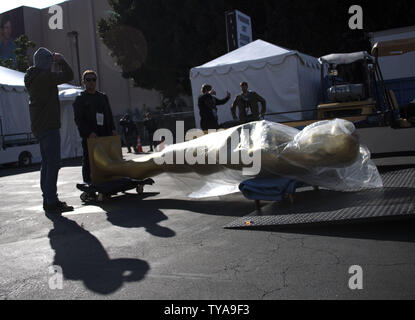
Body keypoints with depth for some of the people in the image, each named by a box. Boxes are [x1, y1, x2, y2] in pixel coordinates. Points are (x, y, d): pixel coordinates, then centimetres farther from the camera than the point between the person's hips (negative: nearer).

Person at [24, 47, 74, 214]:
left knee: (47, 163, 13)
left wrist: (57, 62, 19)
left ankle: (47, 199, 18)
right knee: (53, 163, -9)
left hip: (39, 127, 10)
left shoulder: (31, 78, 16)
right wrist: (61, 60, -1)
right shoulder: (45, 76, -14)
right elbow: (68, 75, -15)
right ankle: (52, 202, -10)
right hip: (49, 126, -10)